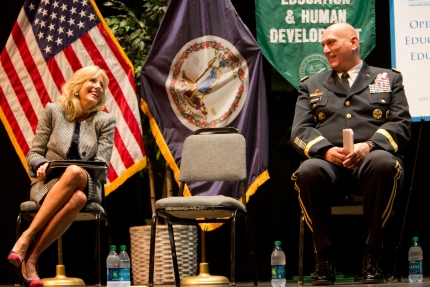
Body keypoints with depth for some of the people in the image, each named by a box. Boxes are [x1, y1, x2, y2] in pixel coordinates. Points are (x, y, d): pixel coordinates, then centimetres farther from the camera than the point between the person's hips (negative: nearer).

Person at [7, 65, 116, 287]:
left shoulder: (105, 121, 11)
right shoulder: (53, 111, 9)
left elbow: (102, 166, 3)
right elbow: (34, 154, 8)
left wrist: (80, 172, -15)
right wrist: (42, 165, -15)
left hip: (86, 187, 1)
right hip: (48, 185, -1)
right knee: (74, 172, -40)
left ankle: (29, 247, -36)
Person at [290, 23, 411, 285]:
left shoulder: (389, 79, 21)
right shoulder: (312, 85, 26)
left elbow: (402, 124, 8)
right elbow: (300, 130, 12)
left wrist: (369, 146, -12)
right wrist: (326, 150, -11)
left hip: (372, 157, -1)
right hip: (328, 161, 1)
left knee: (383, 164, -39)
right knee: (308, 172, -36)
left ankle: (372, 255, -28)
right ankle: (325, 256, -23)